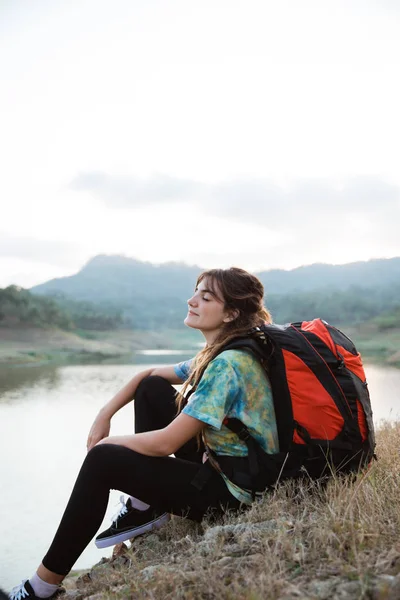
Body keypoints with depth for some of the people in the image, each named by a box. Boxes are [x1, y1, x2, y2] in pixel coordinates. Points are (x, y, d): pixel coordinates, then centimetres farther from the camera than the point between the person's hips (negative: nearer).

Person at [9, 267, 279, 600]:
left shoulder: (228, 364, -24)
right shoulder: (215, 355, 6)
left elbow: (165, 442, -25)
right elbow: (150, 374, 18)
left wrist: (108, 442, -7)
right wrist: (104, 416, 5)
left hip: (231, 490, -9)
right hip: (214, 462, 10)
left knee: (102, 460, -15)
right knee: (152, 388, 9)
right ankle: (146, 507, 11)